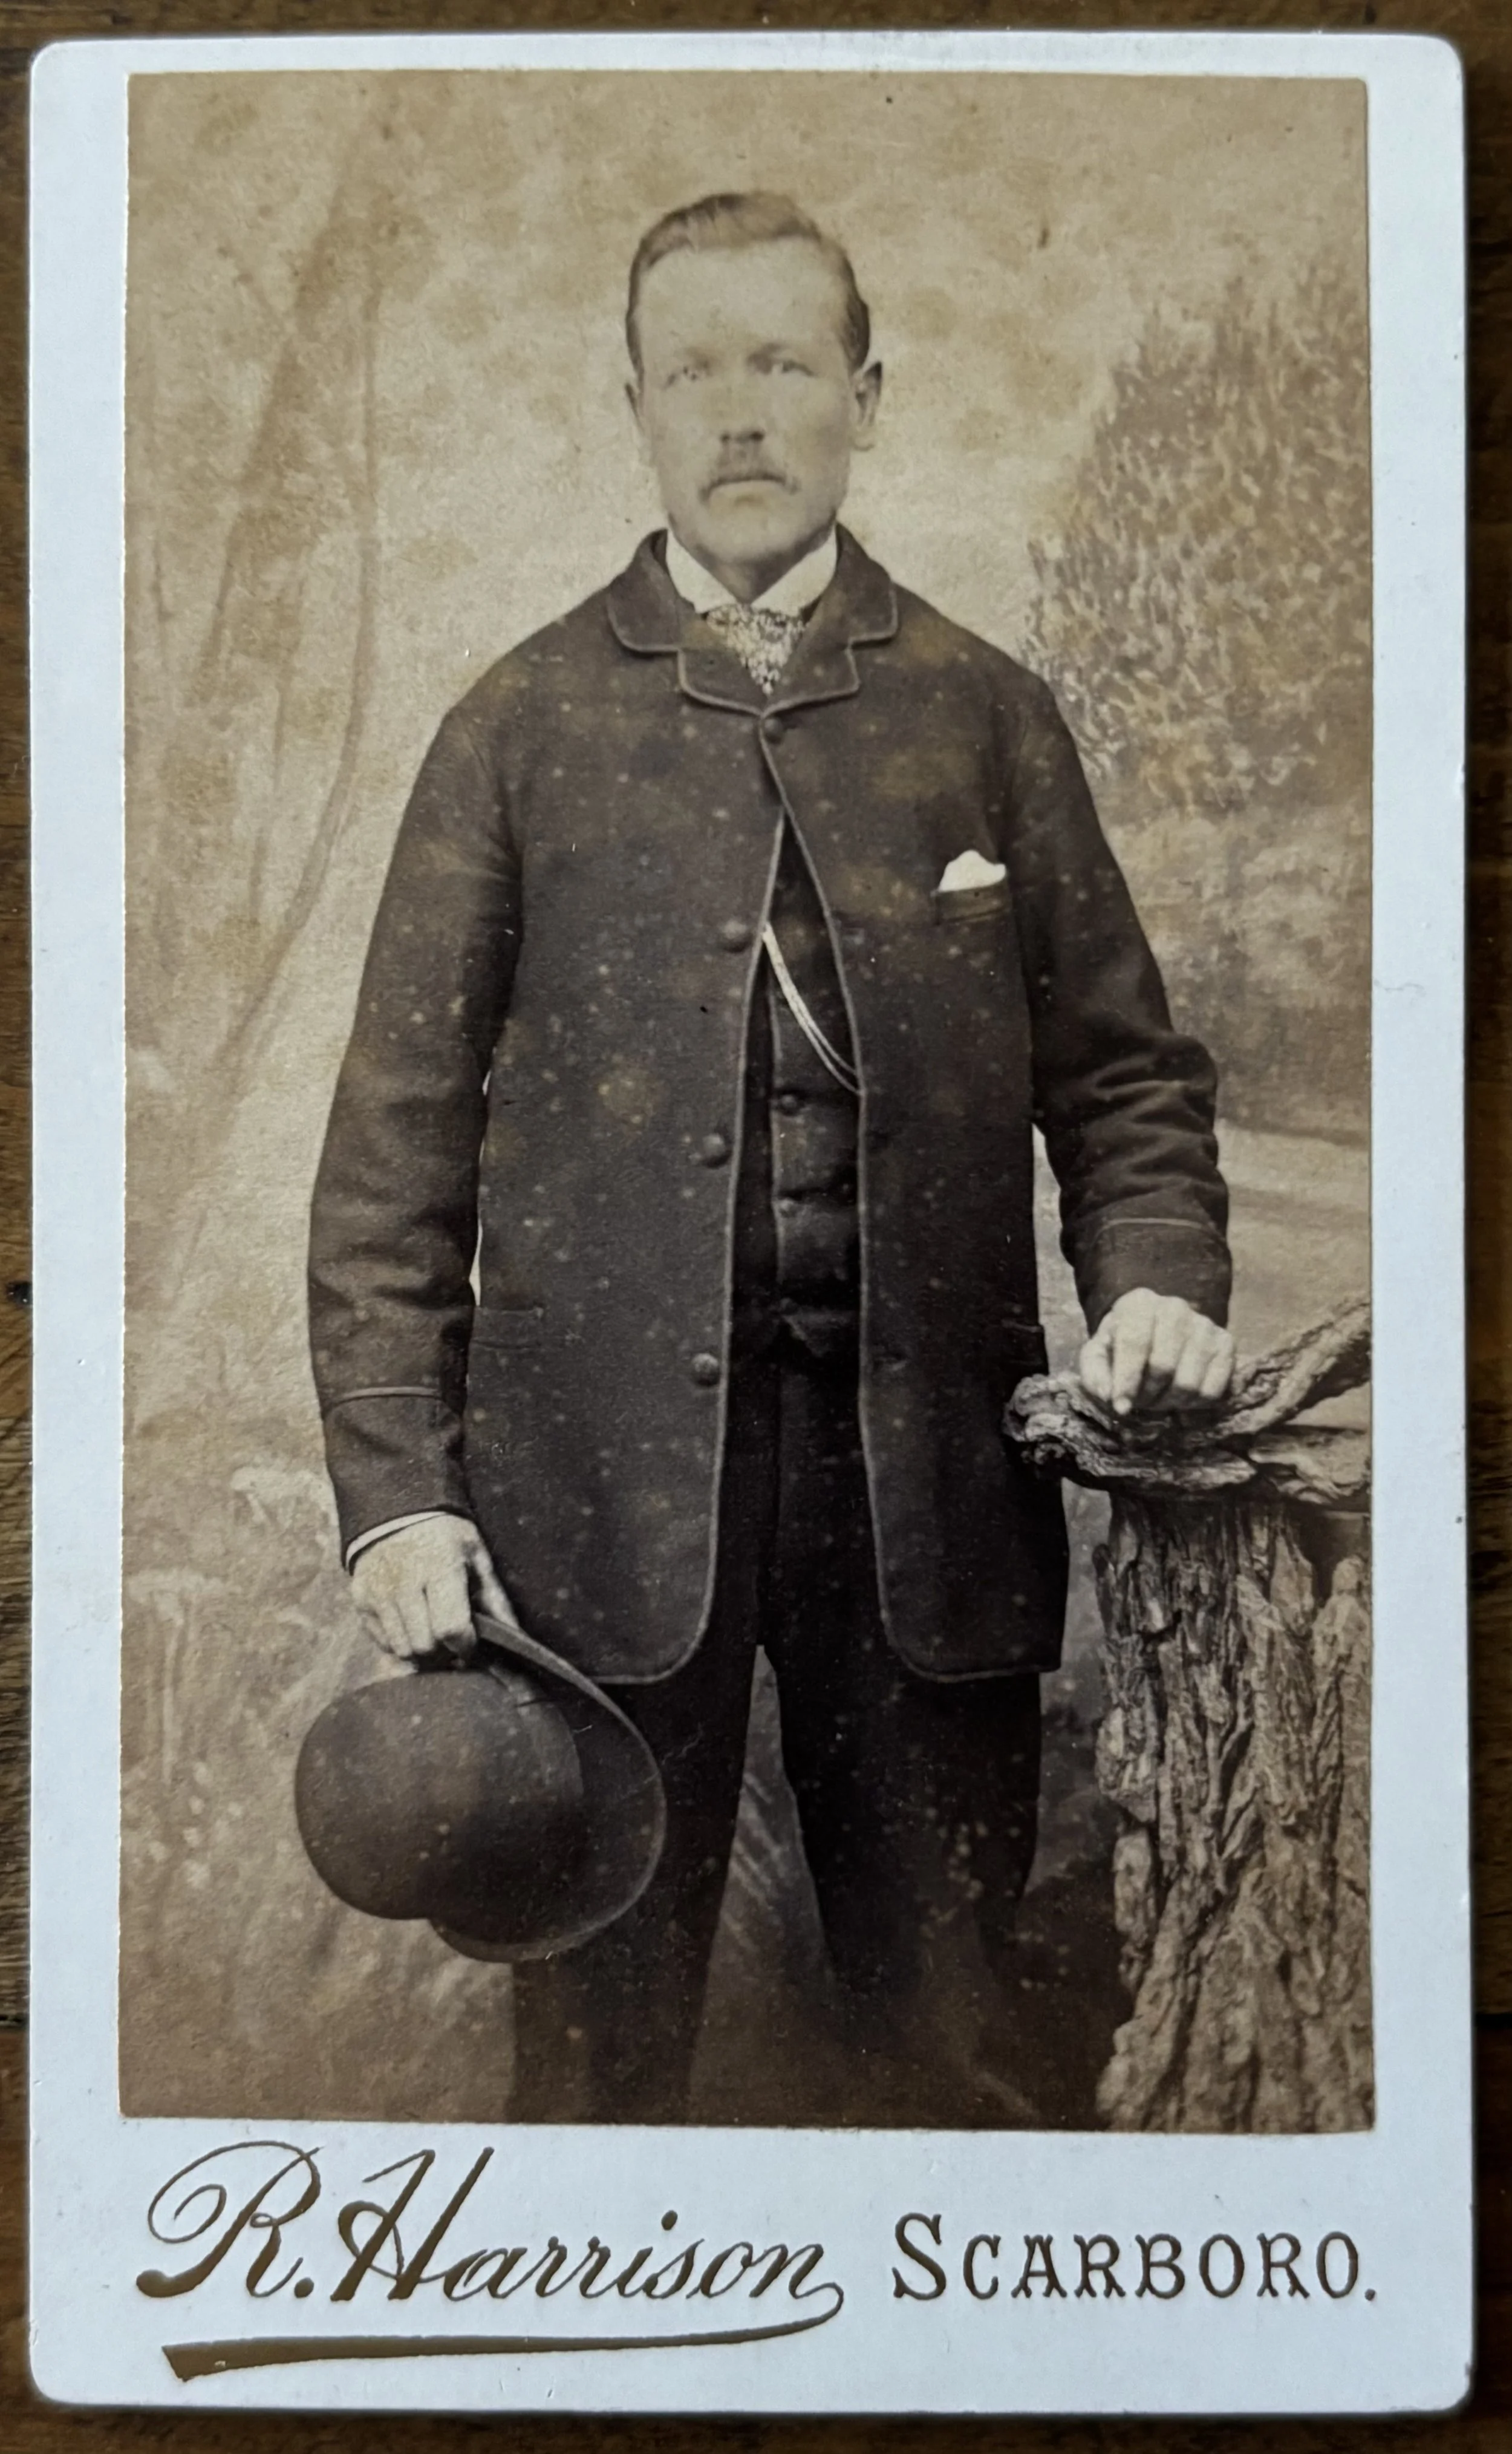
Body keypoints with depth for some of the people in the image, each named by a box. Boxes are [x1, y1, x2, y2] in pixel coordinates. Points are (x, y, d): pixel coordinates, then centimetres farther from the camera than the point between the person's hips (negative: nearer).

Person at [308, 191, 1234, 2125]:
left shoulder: (986, 715, 10)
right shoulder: (524, 726, 6)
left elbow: (1123, 1067, 12)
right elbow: (396, 1147, 3)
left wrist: (1158, 1281, -7)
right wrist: (396, 1492, -4)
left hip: (927, 1463, 1)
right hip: (607, 1460, -1)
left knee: (945, 2019, 12)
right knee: (597, 2024, 10)